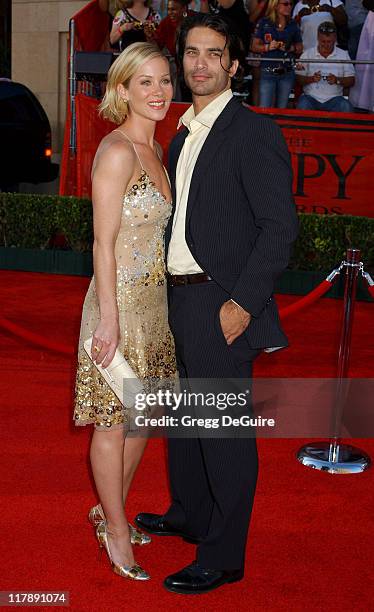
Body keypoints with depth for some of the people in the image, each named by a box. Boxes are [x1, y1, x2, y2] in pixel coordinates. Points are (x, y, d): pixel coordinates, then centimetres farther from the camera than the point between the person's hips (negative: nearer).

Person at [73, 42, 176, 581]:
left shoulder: (153, 149, 10)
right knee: (115, 421, 6)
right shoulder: (116, 151, -17)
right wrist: (109, 319, -19)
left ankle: (112, 509, 35)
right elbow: (103, 243, -18)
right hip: (122, 303, -9)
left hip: (155, 301, 9)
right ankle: (114, 526, 22)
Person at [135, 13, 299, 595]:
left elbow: (280, 227, -16)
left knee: (225, 429, 0)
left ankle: (222, 557, 13)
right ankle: (188, 513, 40)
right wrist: (172, 292, 13)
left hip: (222, 305, -8)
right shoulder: (183, 135, 14)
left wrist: (242, 302, -19)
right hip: (179, 298, 9)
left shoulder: (253, 132, -11)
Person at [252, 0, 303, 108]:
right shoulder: (264, 23, 1)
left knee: (282, 109, 8)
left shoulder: (293, 25, 9)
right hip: (268, 73, -3)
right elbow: (254, 46, 1)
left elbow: (300, 48, 12)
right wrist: (268, 47, -16)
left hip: (287, 73, 3)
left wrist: (289, 48, -7)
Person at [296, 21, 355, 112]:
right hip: (310, 97, 0)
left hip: (334, 98, 1)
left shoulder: (343, 55, 7)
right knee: (303, 106, -34)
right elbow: (298, 79, 3)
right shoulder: (308, 54, 7)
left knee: (347, 108, -30)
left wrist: (337, 80, -14)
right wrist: (311, 79, -17)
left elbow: (351, 80, 5)